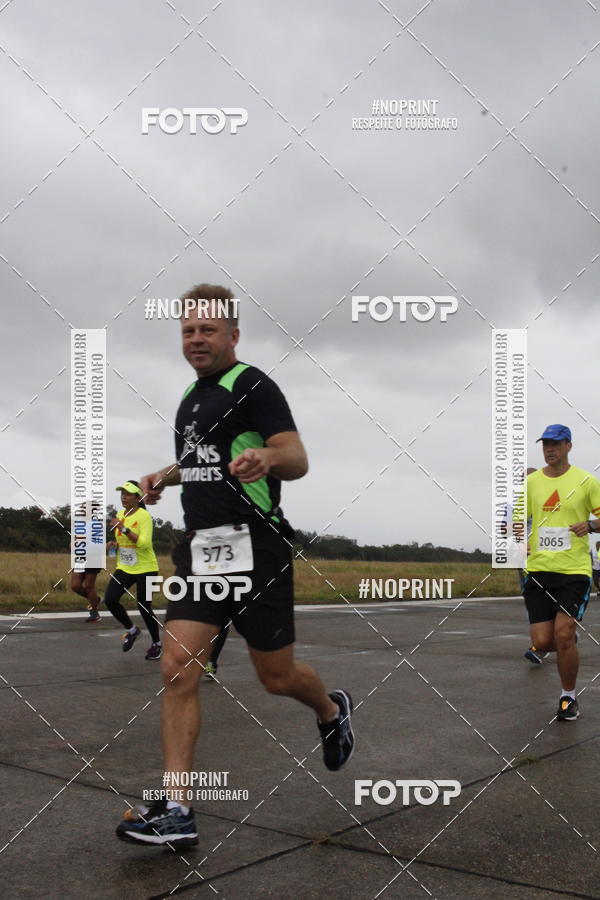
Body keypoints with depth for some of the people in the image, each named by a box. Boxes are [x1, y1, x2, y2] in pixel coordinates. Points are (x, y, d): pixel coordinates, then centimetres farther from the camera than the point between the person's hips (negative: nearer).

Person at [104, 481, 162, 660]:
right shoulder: (120, 515, 7)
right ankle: (131, 630, 14)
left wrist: (123, 528, -31)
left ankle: (157, 643, 22)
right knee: (110, 599, -11)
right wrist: (114, 544, 4)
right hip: (124, 568, 6)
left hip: (145, 568, -6)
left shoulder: (144, 516, -14)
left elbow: (144, 542, -27)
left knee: (144, 607, -2)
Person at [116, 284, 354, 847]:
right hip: (199, 548, 7)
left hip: (253, 547, -6)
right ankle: (174, 811, -4)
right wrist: (167, 475, 17)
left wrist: (264, 457, -38)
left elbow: (297, 459, -17)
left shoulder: (253, 386, -6)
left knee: (277, 677, 5)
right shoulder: (191, 397, 17)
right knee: (178, 667, -7)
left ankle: (331, 711, 39)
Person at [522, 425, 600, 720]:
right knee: (542, 642, -1)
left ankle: (569, 697, 12)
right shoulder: (531, 482, 8)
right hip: (538, 570, 3)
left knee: (563, 636, -12)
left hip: (575, 570, -3)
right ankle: (569, 643, 37)